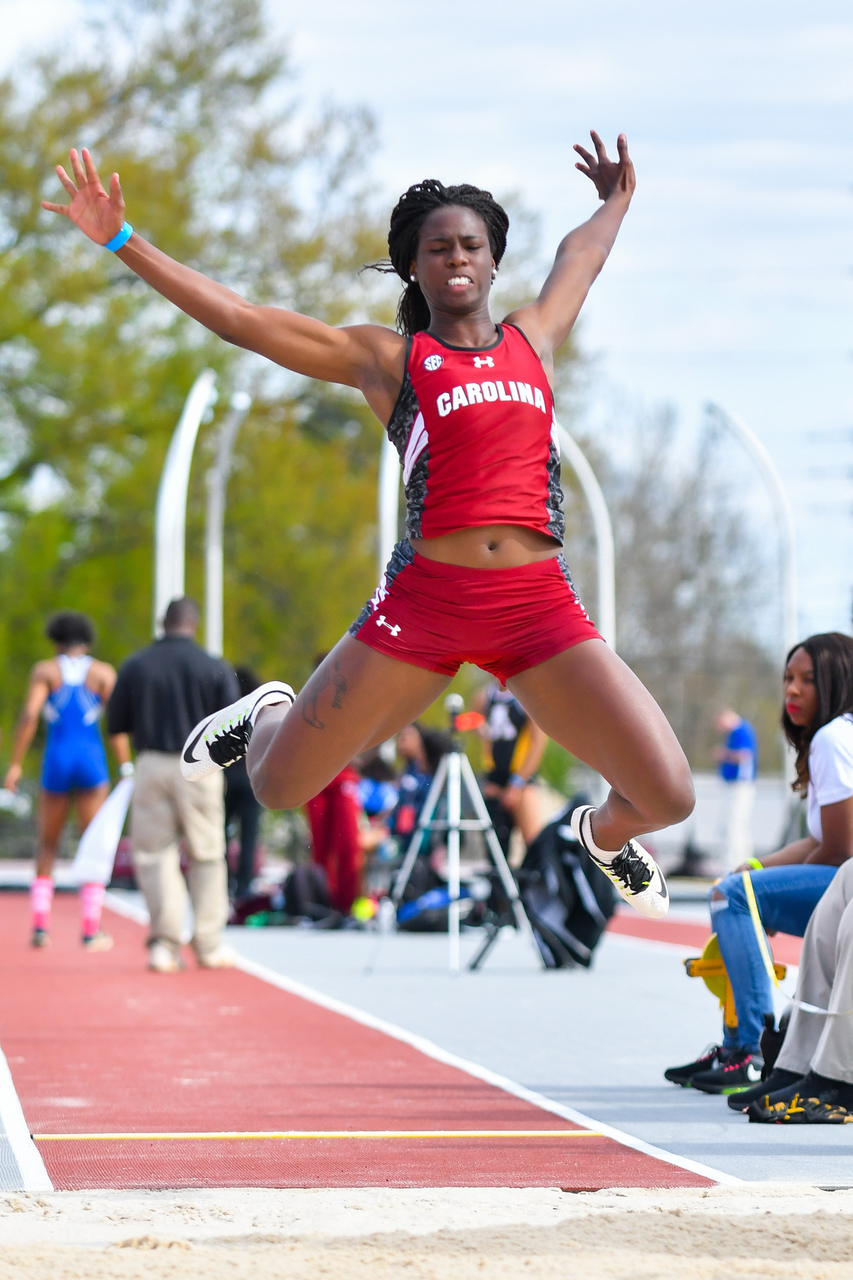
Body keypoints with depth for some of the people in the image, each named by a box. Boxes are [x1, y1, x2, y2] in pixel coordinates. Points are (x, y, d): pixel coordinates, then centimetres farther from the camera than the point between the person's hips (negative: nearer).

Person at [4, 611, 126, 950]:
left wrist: (15, 765, -7)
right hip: (93, 763, -1)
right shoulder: (104, 672, 4)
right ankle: (90, 930, -3)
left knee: (47, 846, 15)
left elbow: (29, 715, -10)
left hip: (56, 764, 1)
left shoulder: (44, 671, 3)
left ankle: (40, 925, 5)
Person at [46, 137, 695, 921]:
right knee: (279, 789, 5)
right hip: (425, 600, -2)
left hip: (540, 607, 2)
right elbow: (239, 319, 4)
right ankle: (269, 716, 45)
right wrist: (122, 243, 0)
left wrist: (618, 200, 56)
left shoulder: (534, 339, 15)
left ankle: (604, 835, 31)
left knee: (668, 798, -9)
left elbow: (580, 253, 35)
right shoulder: (386, 359, 6)